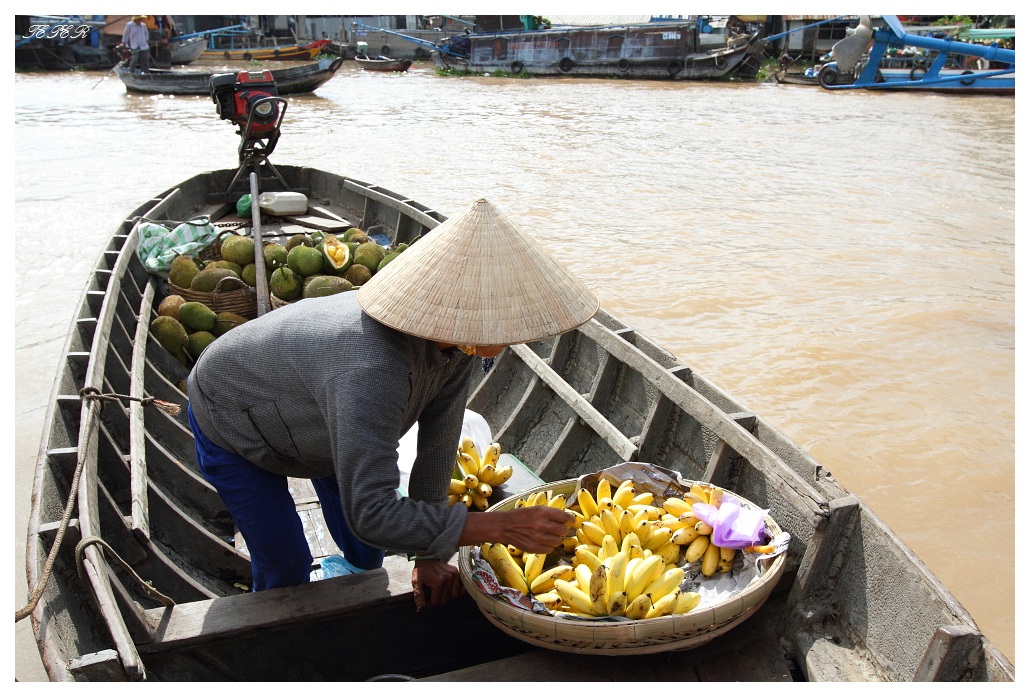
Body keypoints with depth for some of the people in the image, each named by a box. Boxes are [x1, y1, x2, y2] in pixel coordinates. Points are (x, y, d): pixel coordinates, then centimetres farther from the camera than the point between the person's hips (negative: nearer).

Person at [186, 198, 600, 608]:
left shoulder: (461, 340, -26)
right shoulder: (372, 371, -50)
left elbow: (438, 445, -18)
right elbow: (371, 514, -47)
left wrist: (429, 558, -11)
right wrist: (504, 528, -47)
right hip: (232, 427, -6)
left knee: (367, 552, 14)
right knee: (286, 569, -2)